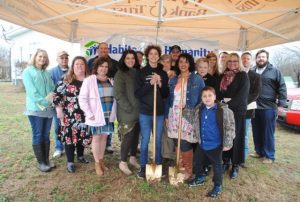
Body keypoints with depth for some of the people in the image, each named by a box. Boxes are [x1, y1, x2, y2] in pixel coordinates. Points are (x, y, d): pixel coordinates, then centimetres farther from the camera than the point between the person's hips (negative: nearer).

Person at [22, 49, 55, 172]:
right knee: (37, 136, 1)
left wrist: (51, 98, -10)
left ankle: (46, 160, 21)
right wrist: (44, 102, -16)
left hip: (48, 109, 6)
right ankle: (41, 162, 11)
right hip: (35, 109, -5)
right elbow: (31, 91, -13)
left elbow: (52, 88, 10)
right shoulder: (28, 71, -2)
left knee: (46, 135, 11)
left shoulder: (47, 73, 15)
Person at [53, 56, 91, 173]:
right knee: (70, 136, 1)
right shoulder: (66, 80, -2)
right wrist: (59, 110, -8)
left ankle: (80, 156, 34)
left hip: (85, 115, 3)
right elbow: (56, 94, -3)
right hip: (70, 116, -3)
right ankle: (70, 162, 15)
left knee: (83, 135, 12)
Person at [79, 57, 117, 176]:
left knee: (104, 137, 13)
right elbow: (82, 99, -10)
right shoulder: (89, 80, -6)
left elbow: (115, 97, 12)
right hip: (96, 115, -4)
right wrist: (89, 114, -15)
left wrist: (114, 112, 3)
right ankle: (97, 163, 21)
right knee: (96, 138, 6)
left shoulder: (111, 81, 9)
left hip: (108, 114, 5)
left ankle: (101, 160, 29)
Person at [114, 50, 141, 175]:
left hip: (138, 110, 6)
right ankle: (123, 162, 13)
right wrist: (128, 108, -17)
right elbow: (118, 94, -13)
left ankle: (133, 158, 30)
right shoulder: (120, 74, -7)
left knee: (136, 135, 13)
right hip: (127, 112, -6)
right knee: (128, 136, -4)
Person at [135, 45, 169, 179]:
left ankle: (158, 166, 27)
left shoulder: (163, 73, 6)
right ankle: (143, 167, 21)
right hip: (145, 112, -2)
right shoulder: (141, 72, -1)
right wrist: (150, 84, -18)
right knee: (145, 140, 5)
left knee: (158, 140, 11)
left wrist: (160, 84, -13)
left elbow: (166, 94, 6)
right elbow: (137, 93, -7)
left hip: (160, 112, 3)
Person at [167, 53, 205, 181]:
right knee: (178, 144, 9)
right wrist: (167, 116, 11)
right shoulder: (173, 80, 11)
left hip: (189, 116, -4)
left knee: (185, 145, -4)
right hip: (174, 115, 5)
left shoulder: (197, 79, -2)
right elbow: (169, 99, 14)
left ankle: (189, 171, 16)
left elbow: (202, 99, -2)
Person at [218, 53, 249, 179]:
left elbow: (243, 93, -10)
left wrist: (230, 103, -18)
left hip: (237, 110, -4)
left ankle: (235, 165, 12)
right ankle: (226, 161, 21)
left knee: (235, 137, 0)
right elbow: (219, 91, 11)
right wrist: (221, 101, -8)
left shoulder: (243, 75, 1)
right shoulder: (223, 76, 14)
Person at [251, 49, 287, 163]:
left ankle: (269, 156, 16)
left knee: (268, 133, 3)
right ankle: (259, 151, 28)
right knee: (256, 132, 12)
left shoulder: (274, 71, 1)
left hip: (268, 107, -4)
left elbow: (282, 88, -2)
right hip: (254, 107, 4)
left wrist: (281, 104, -10)